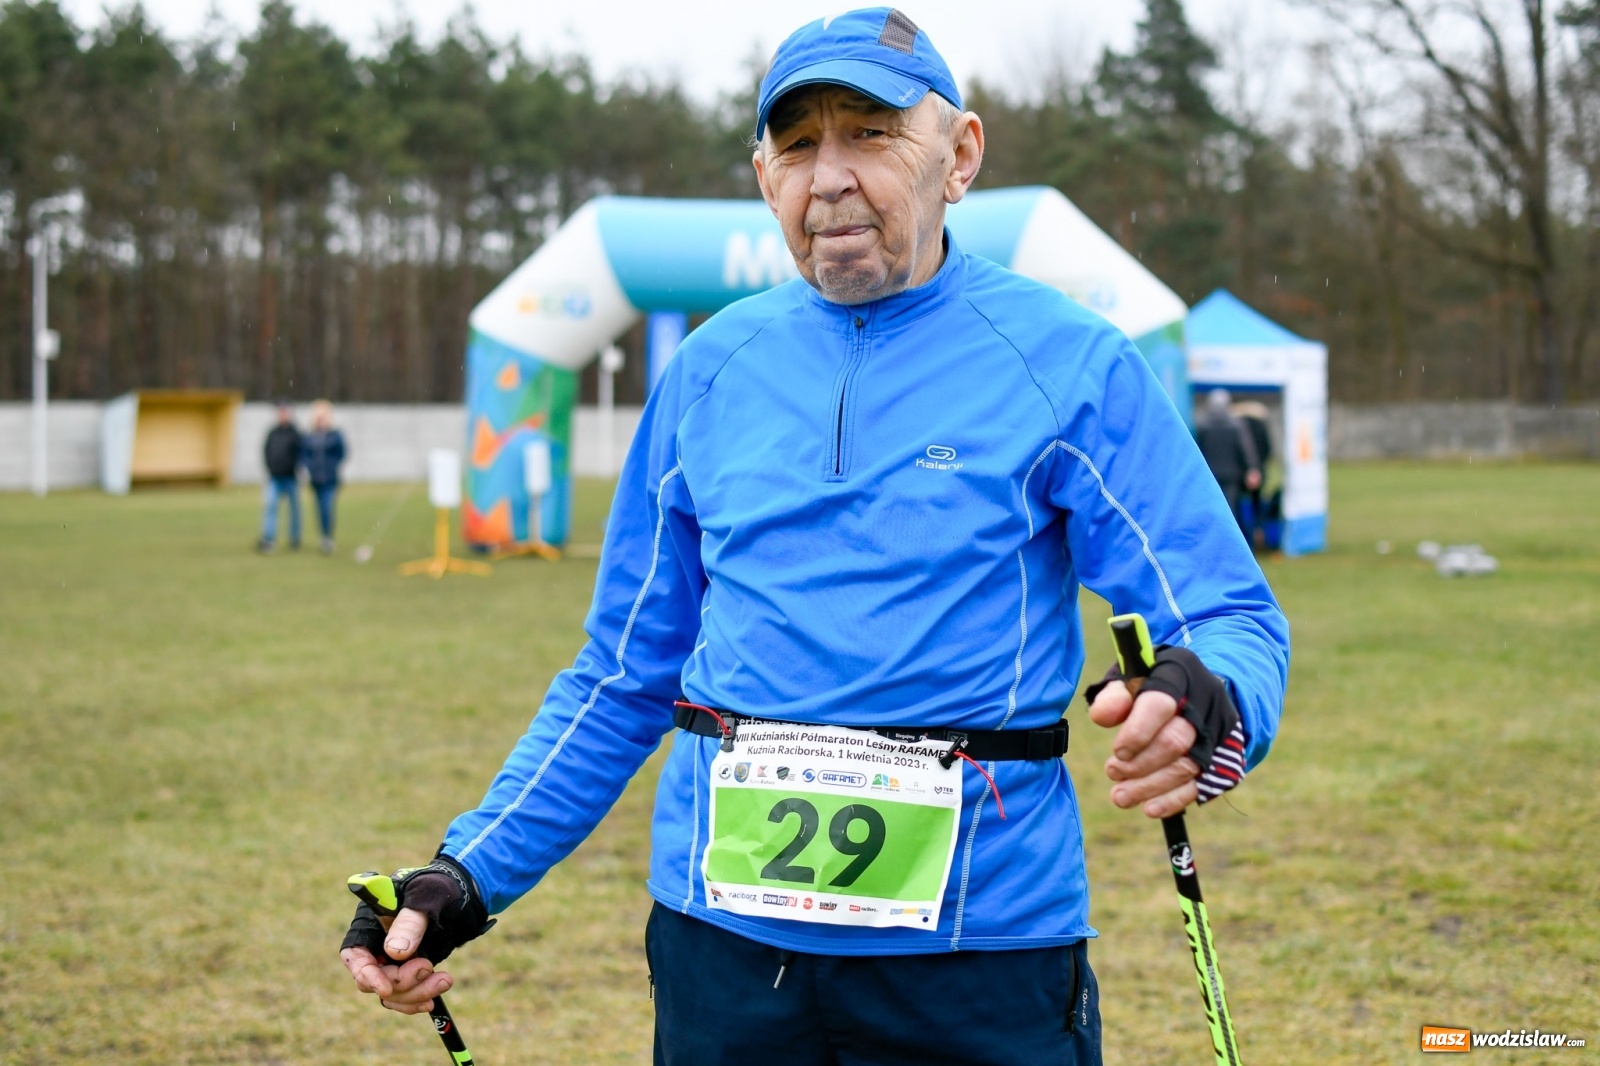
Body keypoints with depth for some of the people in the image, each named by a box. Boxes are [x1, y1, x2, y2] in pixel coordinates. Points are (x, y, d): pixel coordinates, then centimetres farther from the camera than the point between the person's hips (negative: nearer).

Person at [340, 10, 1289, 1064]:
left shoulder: (1067, 363, -3)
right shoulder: (713, 370, 9)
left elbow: (1235, 621, -7)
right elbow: (624, 673, 14)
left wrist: (1203, 708, -31)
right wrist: (467, 879, 4)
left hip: (978, 941, -3)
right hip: (722, 932, 3)